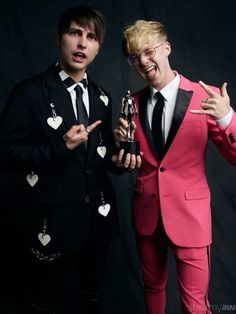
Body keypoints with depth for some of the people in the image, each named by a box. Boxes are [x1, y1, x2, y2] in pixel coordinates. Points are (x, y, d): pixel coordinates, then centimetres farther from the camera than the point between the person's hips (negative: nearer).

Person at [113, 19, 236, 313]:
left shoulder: (206, 96, -10)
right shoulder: (133, 102, 2)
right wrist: (122, 142, -11)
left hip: (188, 212, -4)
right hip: (146, 210, 4)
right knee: (152, 286, 22)